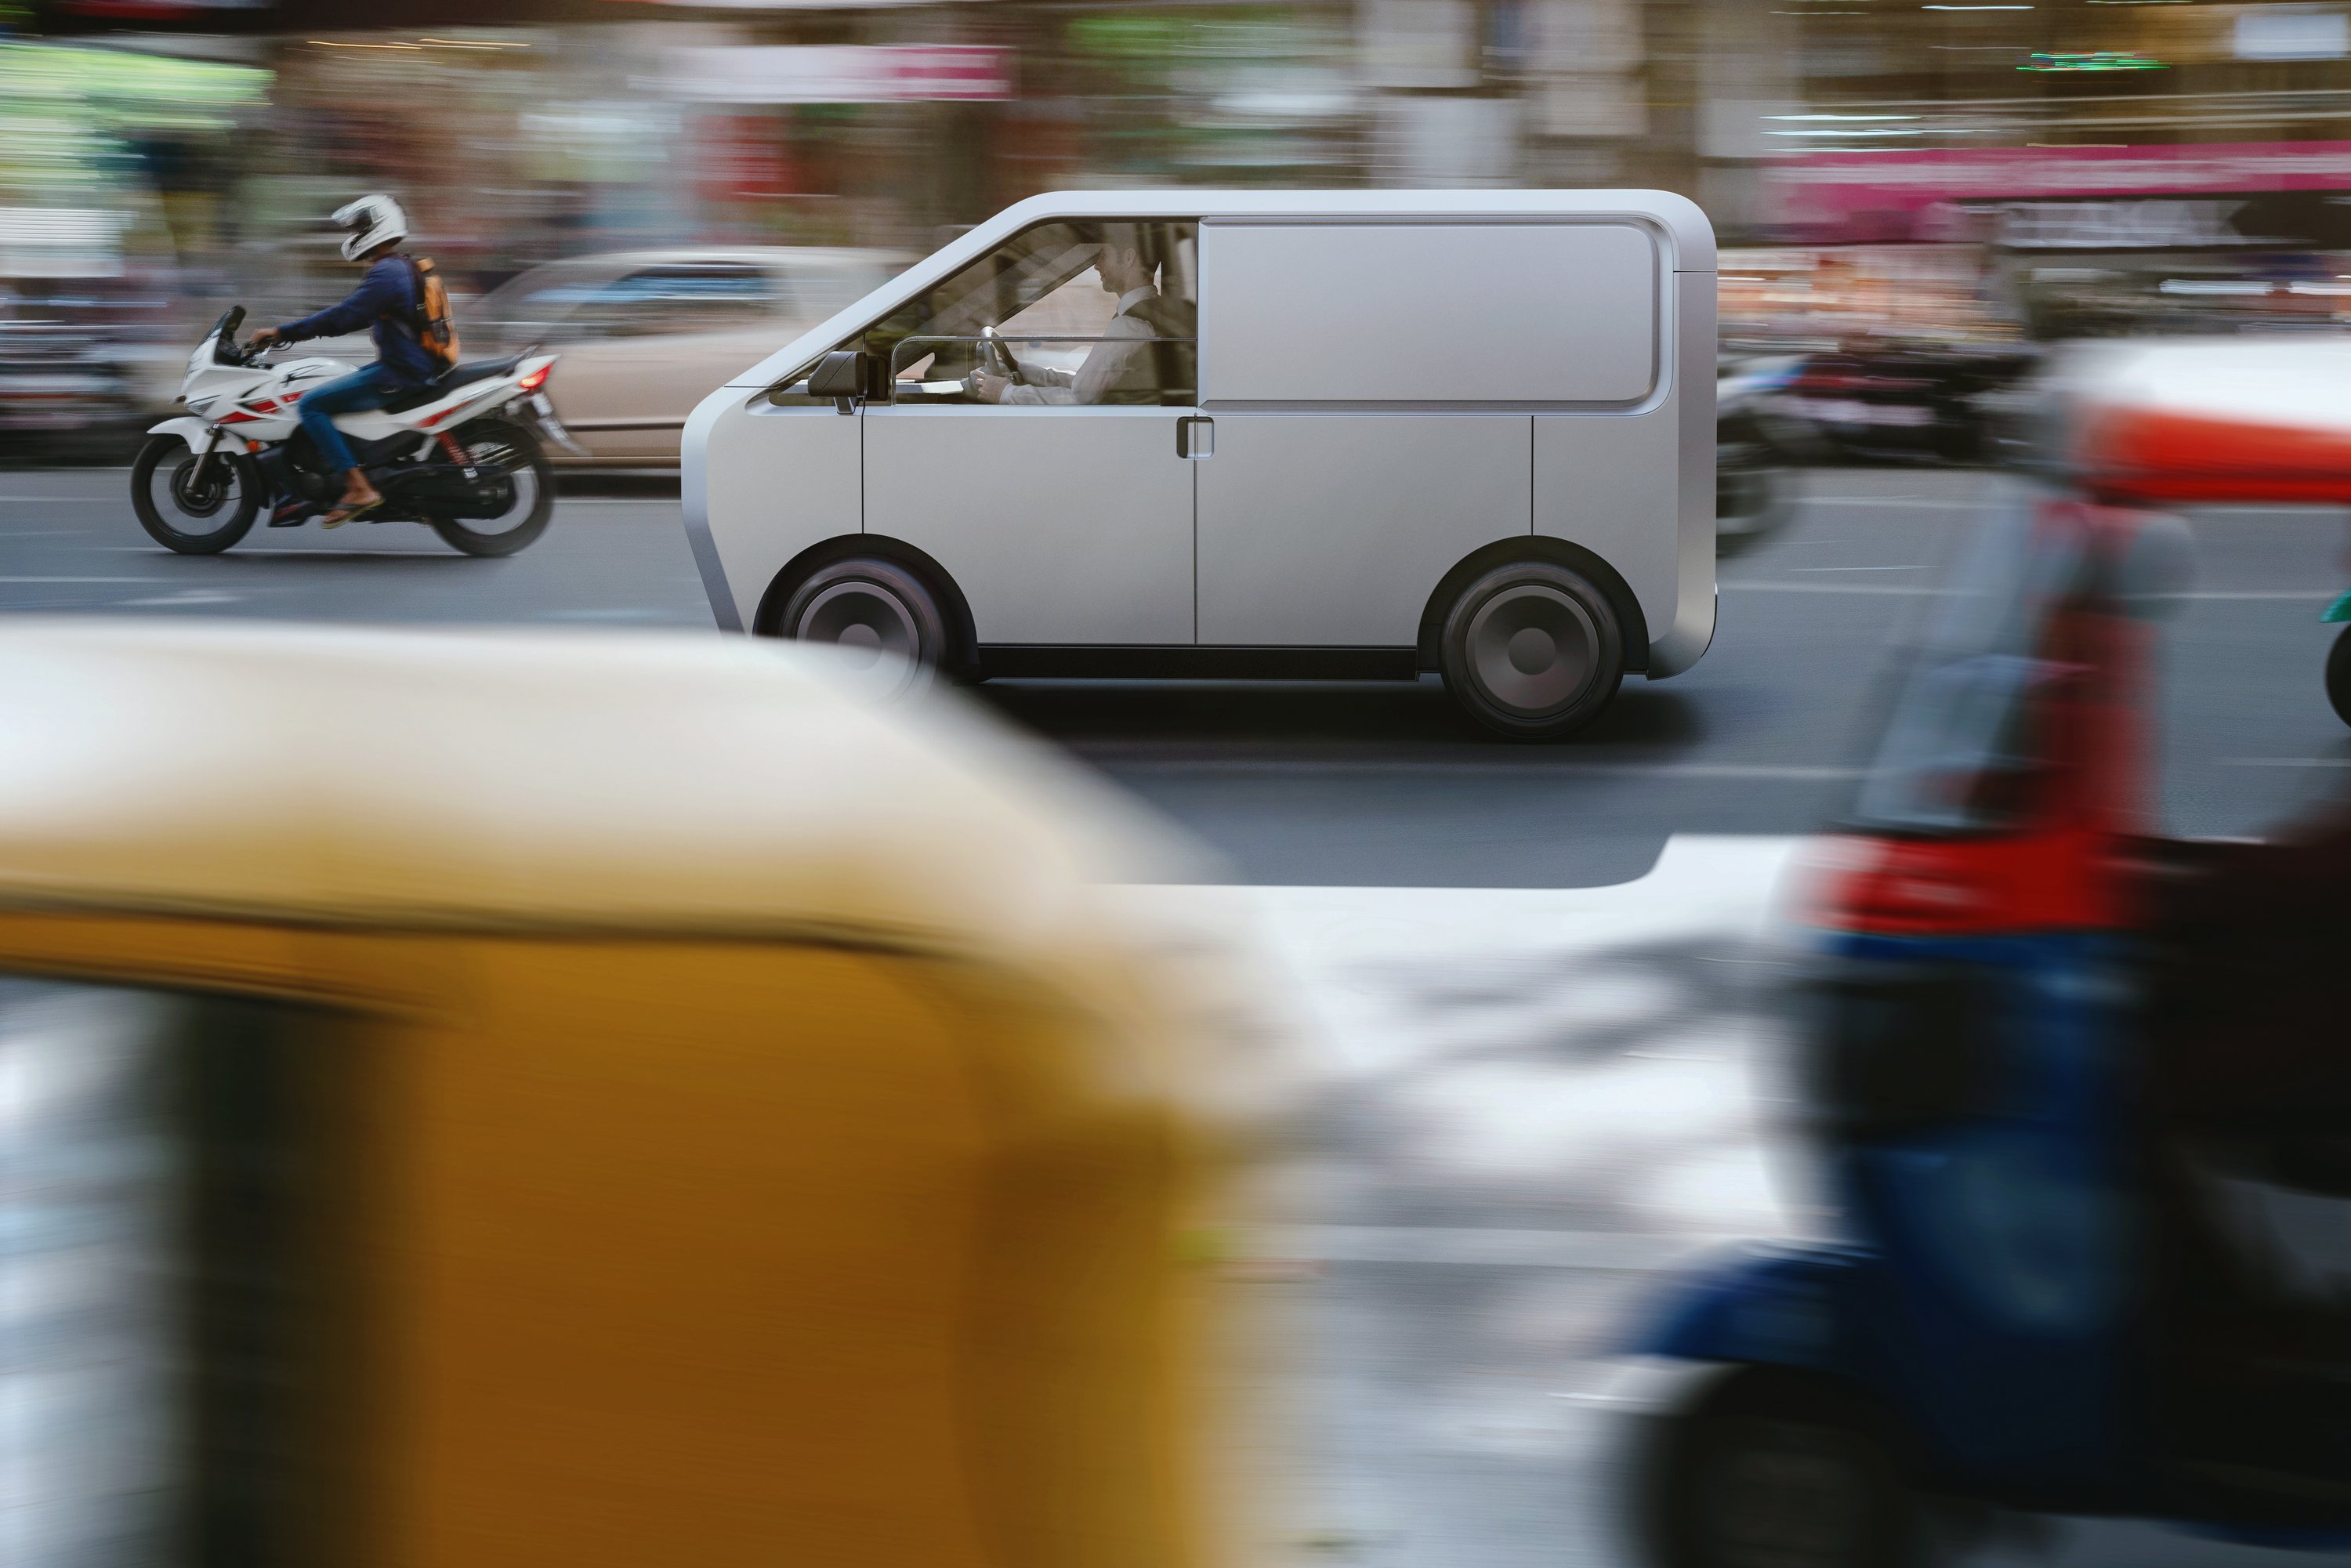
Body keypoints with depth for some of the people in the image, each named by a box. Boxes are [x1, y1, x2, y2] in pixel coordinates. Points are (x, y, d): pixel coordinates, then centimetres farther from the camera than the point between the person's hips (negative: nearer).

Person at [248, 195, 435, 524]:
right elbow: (353, 313, 26)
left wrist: (283, 333, -19)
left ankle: (358, 488, -20)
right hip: (417, 367, 11)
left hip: (399, 374, -11)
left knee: (311, 405, -14)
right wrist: (292, 330, 21)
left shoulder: (386, 273, -16)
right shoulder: (402, 268, 17)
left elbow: (345, 316, -23)